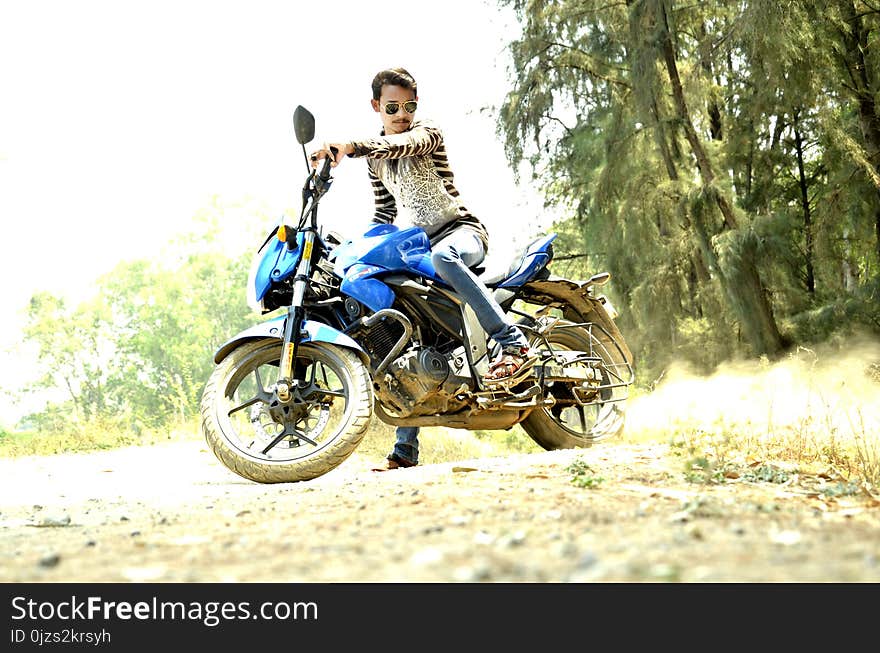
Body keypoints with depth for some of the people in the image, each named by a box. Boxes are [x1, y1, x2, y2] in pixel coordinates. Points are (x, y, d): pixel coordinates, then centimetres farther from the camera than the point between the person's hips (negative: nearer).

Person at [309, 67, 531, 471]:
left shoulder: (427, 133, -5)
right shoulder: (374, 157, 16)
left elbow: (401, 143, -30)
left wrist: (350, 146, -46)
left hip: (460, 231, -6)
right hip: (413, 246, 6)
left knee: (441, 257, -44)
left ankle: (512, 342, -40)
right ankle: (406, 450, 1)